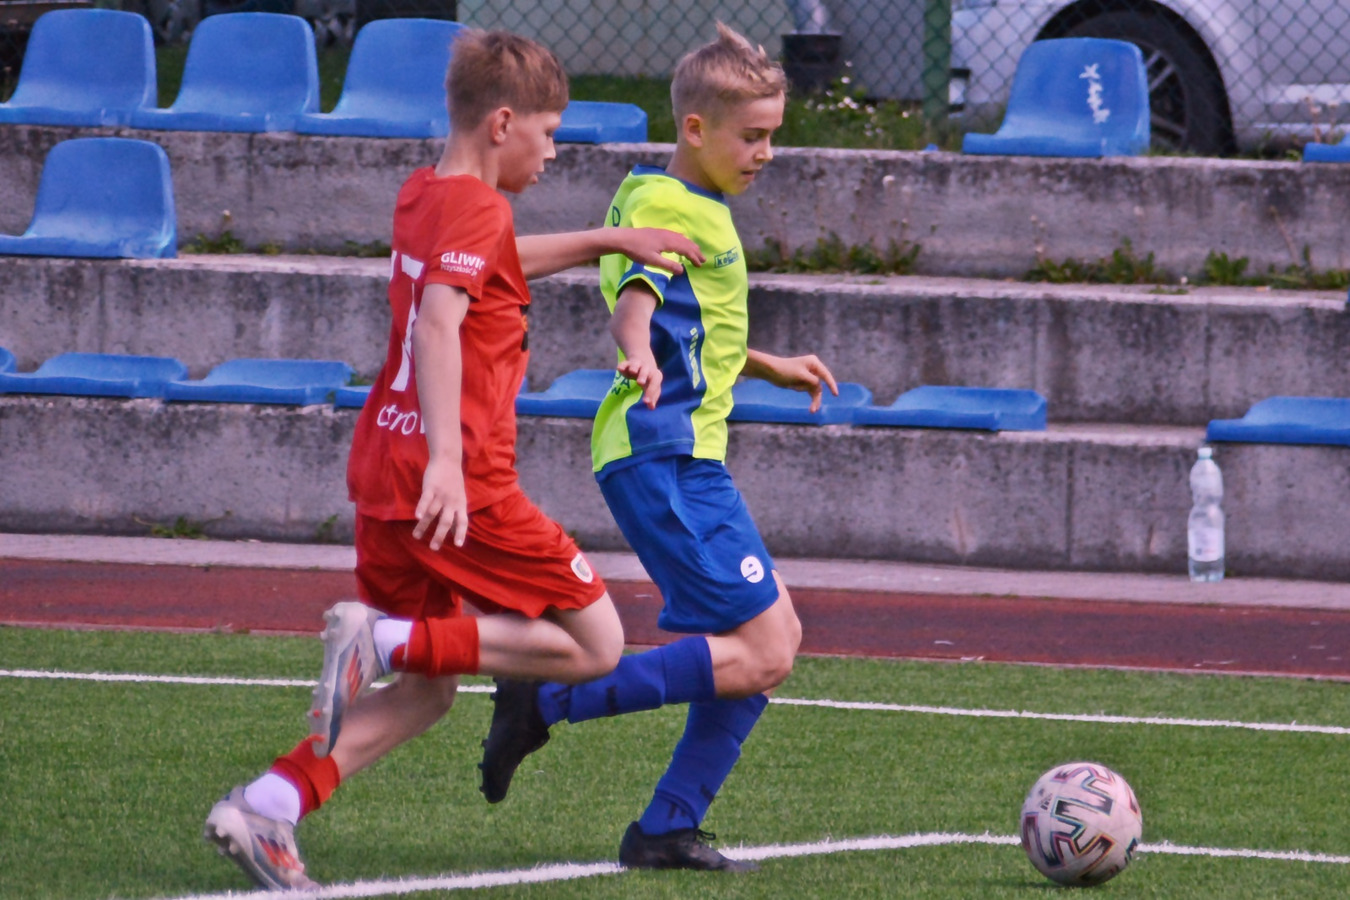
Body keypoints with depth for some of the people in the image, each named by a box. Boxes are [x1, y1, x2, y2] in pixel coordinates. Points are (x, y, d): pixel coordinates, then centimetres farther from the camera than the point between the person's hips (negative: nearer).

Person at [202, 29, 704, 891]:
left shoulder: (424, 195, 15)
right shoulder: (476, 207, -12)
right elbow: (439, 321, -28)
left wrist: (608, 240, 35)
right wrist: (446, 456, -38)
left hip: (386, 469, 9)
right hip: (460, 486, -9)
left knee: (426, 691, 16)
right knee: (596, 645, 1)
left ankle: (265, 807, -1)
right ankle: (385, 641, -14)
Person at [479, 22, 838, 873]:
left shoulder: (699, 208, 21)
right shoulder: (667, 205, -11)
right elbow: (637, 296, -31)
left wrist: (771, 367, 47)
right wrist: (640, 354, -51)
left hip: (686, 457, 10)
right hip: (665, 455, -10)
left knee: (775, 638, 11)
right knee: (759, 655, -15)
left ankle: (669, 828, 11)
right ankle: (547, 705, -15)